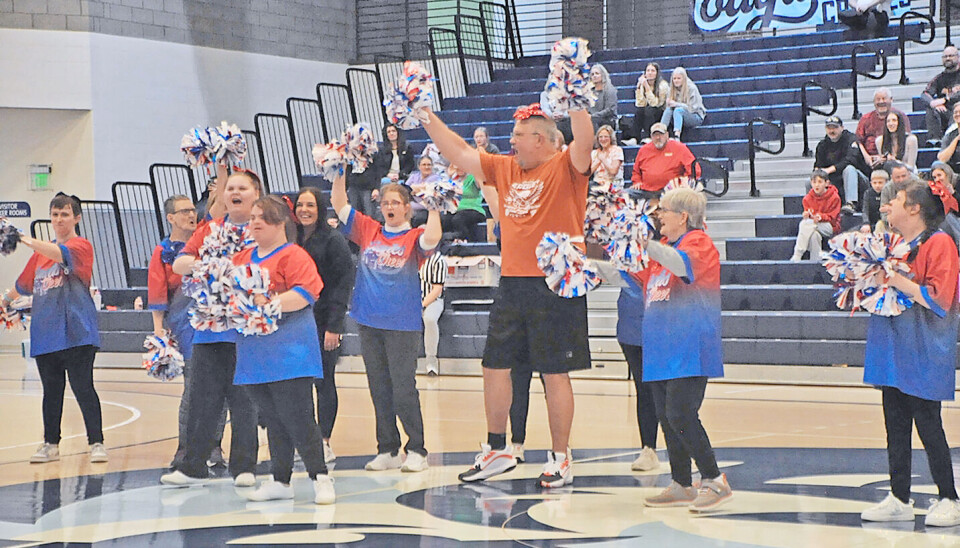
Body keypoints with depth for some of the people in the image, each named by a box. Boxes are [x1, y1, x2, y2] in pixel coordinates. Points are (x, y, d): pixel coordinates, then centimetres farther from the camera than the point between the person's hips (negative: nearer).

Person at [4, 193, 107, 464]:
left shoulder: (82, 246, -2)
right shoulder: (42, 251, 19)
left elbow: (62, 254, -24)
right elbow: (24, 284, 33)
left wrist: (28, 241, -34)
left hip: (76, 333, -6)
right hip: (45, 334, 6)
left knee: (83, 388, -8)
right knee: (51, 391, 10)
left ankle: (97, 443, -3)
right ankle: (50, 444, 18)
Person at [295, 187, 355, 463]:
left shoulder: (333, 240, -8)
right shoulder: (293, 239, 11)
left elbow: (344, 283, -11)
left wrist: (334, 326, -17)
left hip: (324, 322, -6)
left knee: (323, 381, -1)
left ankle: (325, 442, 5)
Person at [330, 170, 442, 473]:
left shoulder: (414, 237, -1)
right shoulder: (368, 231, 10)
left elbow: (432, 238, -25)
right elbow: (339, 203, 7)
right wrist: (339, 170, -2)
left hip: (403, 324, -5)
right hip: (369, 322, 5)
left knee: (404, 389, -5)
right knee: (379, 389, 10)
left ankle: (416, 451, 5)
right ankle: (387, 450, 18)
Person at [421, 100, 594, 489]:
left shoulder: (565, 168, -5)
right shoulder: (504, 169, 14)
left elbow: (584, 140, -24)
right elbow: (459, 153, 17)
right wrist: (426, 117, 13)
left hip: (556, 287, -7)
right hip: (512, 285, 7)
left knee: (555, 374, 0)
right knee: (495, 367, 10)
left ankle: (560, 460, 11)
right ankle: (497, 451, 25)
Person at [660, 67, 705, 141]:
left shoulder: (691, 88, -11)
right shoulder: (673, 89, 6)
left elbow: (693, 108, -15)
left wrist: (676, 104, -24)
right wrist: (669, 103, -16)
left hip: (696, 117, -5)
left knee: (678, 110, -34)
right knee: (668, 110, -24)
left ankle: (677, 136, -53)